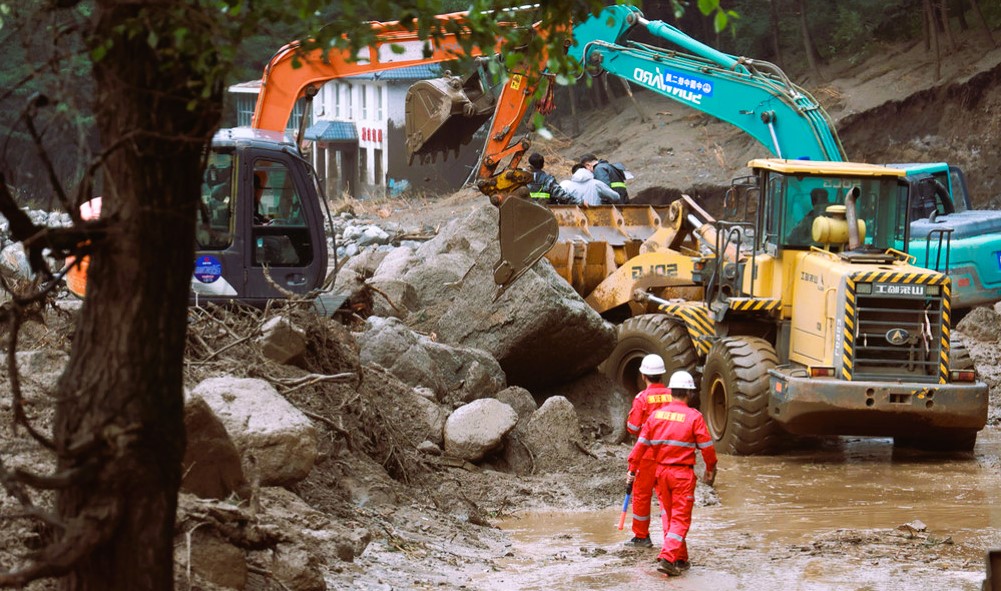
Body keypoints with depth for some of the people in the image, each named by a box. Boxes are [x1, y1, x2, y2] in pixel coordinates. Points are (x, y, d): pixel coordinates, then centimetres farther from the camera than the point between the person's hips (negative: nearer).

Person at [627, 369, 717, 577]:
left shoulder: (656, 414, 2)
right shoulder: (694, 417, -9)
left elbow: (641, 443, 2)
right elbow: (707, 447, -7)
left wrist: (632, 468, 10)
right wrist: (711, 469, 9)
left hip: (661, 472, 4)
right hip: (683, 474, -4)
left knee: (669, 516, 17)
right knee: (681, 519, -1)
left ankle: (680, 560, 22)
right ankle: (667, 558, -15)